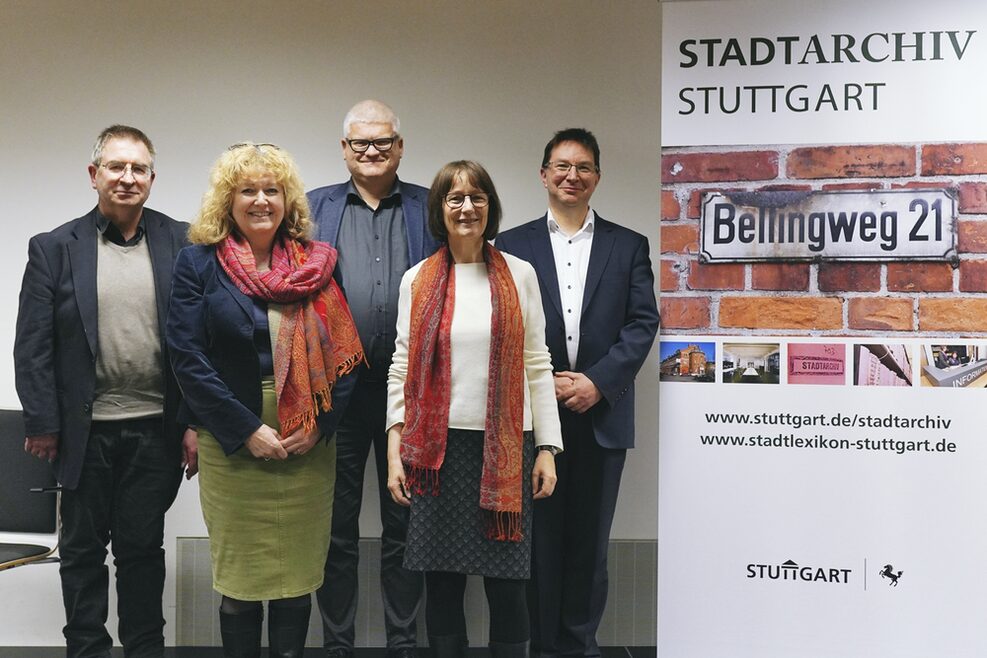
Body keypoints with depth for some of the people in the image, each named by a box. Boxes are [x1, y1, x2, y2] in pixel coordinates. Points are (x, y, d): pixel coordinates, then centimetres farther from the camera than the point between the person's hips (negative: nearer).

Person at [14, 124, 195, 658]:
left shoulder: (181, 244, 1)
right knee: (83, 550, 13)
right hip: (84, 430, 0)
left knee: (143, 549, 13)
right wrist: (41, 424, -6)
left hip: (154, 429, 0)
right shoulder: (54, 248, 0)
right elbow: (33, 346, -1)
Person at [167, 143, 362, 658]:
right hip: (230, 444, -2)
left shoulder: (315, 264, 7)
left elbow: (342, 354, 4)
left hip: (308, 446, 2)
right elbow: (188, 357, -7)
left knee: (298, 576, 8)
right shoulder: (199, 263, 0)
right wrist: (246, 430, -12)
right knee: (239, 577, 6)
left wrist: (320, 424, -8)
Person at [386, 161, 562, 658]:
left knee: (506, 583, 2)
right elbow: (402, 369, 6)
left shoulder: (519, 275, 5)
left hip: (505, 447, 0)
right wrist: (395, 451, -1)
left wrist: (547, 449, 0)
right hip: (438, 446, 1)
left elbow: (537, 366, 5)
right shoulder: (417, 280, 6)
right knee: (443, 581, 7)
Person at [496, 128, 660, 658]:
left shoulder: (629, 246, 8)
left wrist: (596, 381, -11)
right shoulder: (512, 246, 7)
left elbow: (643, 323, 0)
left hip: (601, 413, 1)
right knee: (538, 536, 5)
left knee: (589, 540, 7)